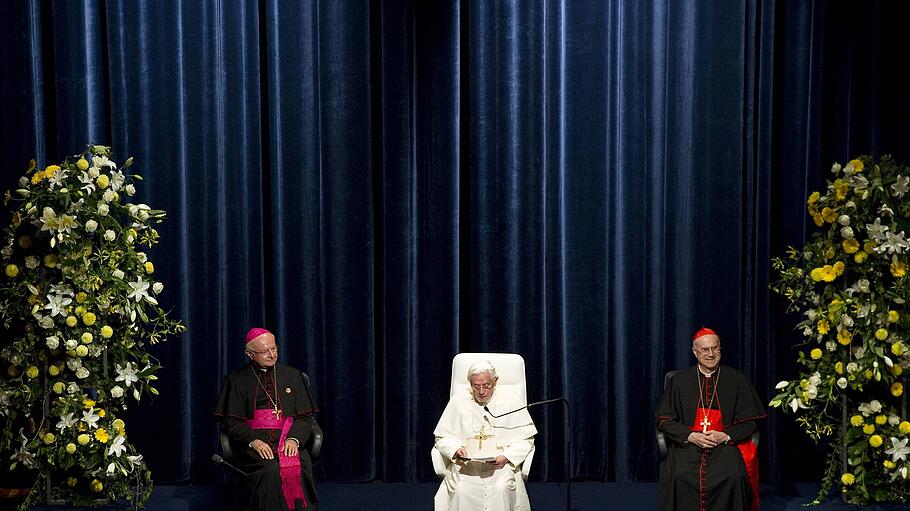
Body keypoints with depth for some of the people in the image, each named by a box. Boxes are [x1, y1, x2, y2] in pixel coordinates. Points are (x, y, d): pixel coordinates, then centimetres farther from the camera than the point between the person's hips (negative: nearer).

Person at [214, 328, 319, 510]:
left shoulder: (292, 375, 16)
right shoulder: (237, 380, 11)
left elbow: (305, 417, 12)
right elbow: (231, 422, 5)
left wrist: (294, 438, -9)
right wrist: (253, 440, -13)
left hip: (288, 439, 2)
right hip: (252, 440, -1)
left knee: (299, 469, -31)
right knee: (269, 472, -33)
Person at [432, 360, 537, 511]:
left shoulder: (511, 401, 5)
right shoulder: (458, 402, 9)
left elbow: (526, 439, 6)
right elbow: (442, 438, 13)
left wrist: (507, 457, -10)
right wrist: (455, 450, -8)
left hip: (501, 464, -1)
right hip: (465, 464, 1)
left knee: (501, 489, -32)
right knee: (460, 490, -29)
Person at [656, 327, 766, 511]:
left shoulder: (736, 380, 8)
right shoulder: (679, 380, 9)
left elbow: (751, 421, 8)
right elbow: (664, 420, 7)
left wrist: (726, 436, -9)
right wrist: (691, 436, -10)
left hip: (726, 445, 0)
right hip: (687, 444, 0)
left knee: (732, 476, -31)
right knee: (679, 476, -30)